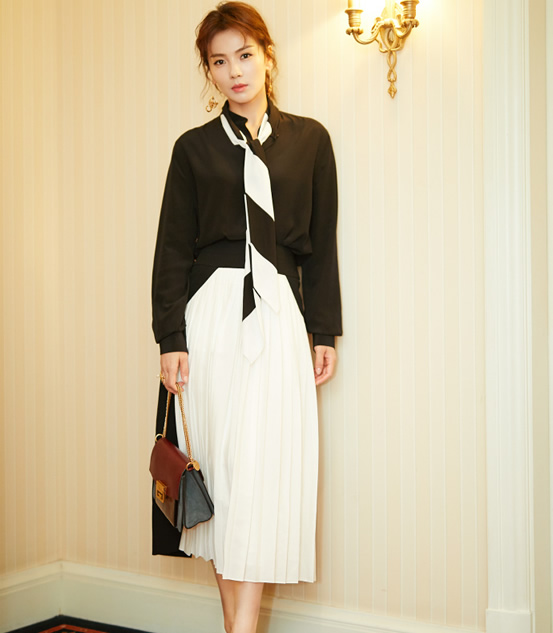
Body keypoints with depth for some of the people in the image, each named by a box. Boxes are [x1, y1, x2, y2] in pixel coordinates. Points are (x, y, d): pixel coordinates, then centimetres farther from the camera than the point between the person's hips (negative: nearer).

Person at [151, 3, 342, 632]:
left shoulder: (309, 139, 11)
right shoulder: (194, 147, 9)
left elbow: (321, 245, 11)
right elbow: (172, 249, 6)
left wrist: (325, 332, 6)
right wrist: (170, 338, -3)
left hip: (279, 313, 0)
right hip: (211, 313, 0)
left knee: (264, 468, -7)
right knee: (223, 462, 0)